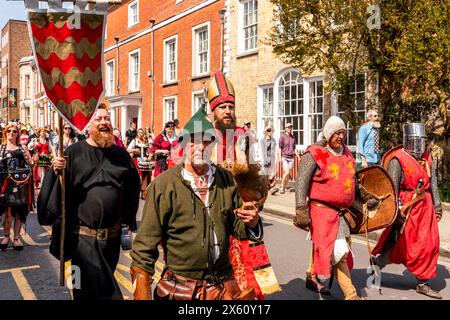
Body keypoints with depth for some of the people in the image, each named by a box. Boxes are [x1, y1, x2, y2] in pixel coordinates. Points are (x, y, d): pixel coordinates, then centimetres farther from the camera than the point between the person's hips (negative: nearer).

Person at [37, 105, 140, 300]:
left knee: (105, 283, 19)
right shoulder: (73, 152, -4)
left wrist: (129, 221, 11)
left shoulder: (121, 154, 5)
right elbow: (58, 189, -5)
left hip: (112, 235, 3)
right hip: (83, 234, -3)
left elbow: (132, 189, 10)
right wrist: (56, 172, -26)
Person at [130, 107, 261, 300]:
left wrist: (251, 223, -13)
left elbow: (236, 226, 8)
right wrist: (142, 294, -11)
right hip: (180, 289, -3)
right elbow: (145, 244, -10)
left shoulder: (226, 180, 1)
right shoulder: (164, 185, -11)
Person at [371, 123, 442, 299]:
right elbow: (392, 188, -14)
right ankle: (376, 261, 22)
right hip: (407, 207, -7)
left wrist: (437, 206, 14)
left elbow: (433, 183, 16)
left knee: (430, 244, 7)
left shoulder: (426, 158, 11)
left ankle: (423, 283, 18)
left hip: (425, 206, 7)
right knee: (404, 246, -1)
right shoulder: (397, 160, -11)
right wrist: (397, 211, -18)